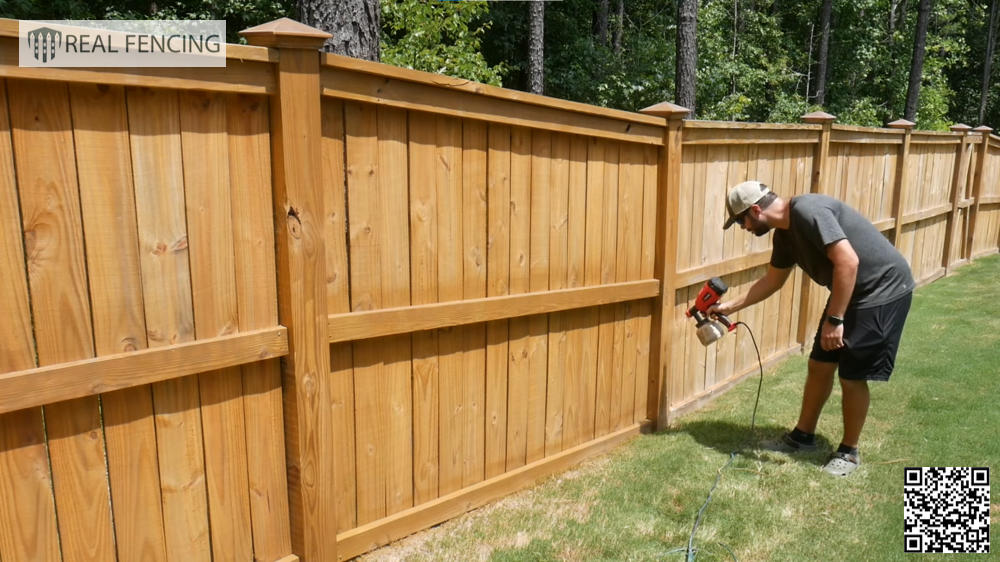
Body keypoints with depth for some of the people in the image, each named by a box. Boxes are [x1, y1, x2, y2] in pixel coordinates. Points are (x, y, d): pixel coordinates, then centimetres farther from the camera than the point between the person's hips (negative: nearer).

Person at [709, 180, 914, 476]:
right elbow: (772, 281, 17)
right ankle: (803, 435, 27)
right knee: (820, 365, 12)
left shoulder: (807, 211, -26)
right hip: (849, 291, 9)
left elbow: (848, 261, -31)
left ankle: (849, 451, 17)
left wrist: (834, 319, -28)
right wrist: (731, 306, 18)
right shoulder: (784, 233, 4)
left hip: (883, 290, -9)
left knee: (852, 376, -2)